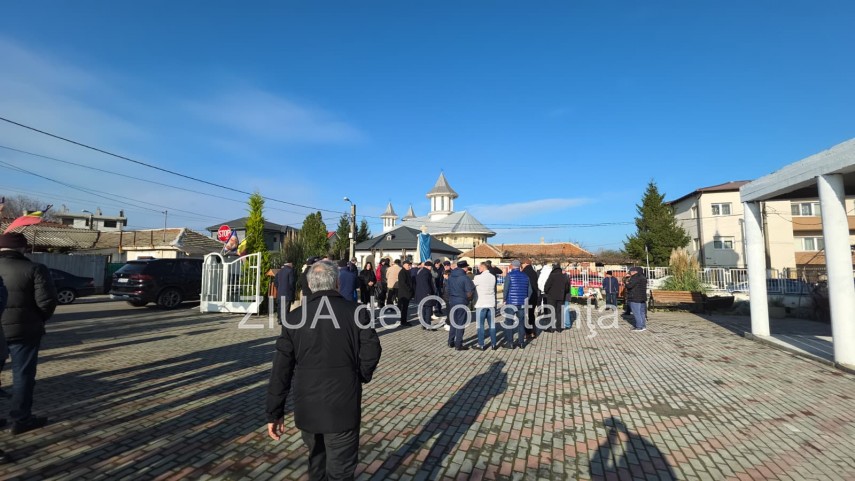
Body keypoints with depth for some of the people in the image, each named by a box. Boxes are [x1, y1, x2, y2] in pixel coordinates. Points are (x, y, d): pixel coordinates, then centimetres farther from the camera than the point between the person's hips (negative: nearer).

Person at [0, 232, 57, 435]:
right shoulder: (34, 269, -11)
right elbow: (47, 301, -14)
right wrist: (39, 320, 4)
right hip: (23, 330, -4)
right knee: (23, 374, 5)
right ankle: (21, 419, 11)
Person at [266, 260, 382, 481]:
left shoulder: (295, 317, -3)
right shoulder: (355, 312, -7)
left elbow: (281, 369, -3)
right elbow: (371, 351, -11)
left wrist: (274, 412, 4)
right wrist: (361, 377, 9)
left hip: (306, 406, 3)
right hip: (342, 406, -3)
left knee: (316, 458, 28)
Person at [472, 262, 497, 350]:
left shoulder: (478, 277, -13)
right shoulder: (493, 277, 3)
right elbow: (494, 289, 7)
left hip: (481, 304, -4)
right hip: (491, 303, 5)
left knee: (480, 325, 3)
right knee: (492, 324, 11)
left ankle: (481, 345, 5)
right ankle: (494, 344, 14)